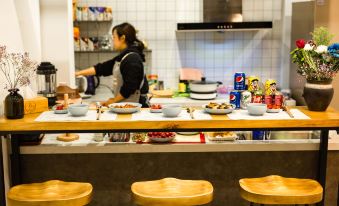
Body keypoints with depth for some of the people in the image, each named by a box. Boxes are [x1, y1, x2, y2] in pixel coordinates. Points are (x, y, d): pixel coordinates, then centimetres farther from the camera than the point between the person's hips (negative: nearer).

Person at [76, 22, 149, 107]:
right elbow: (102, 68, 19)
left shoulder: (132, 59, -16)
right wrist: (78, 73, 17)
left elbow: (129, 88, -21)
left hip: (135, 105, -9)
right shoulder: (122, 57, 15)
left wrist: (113, 101, -9)